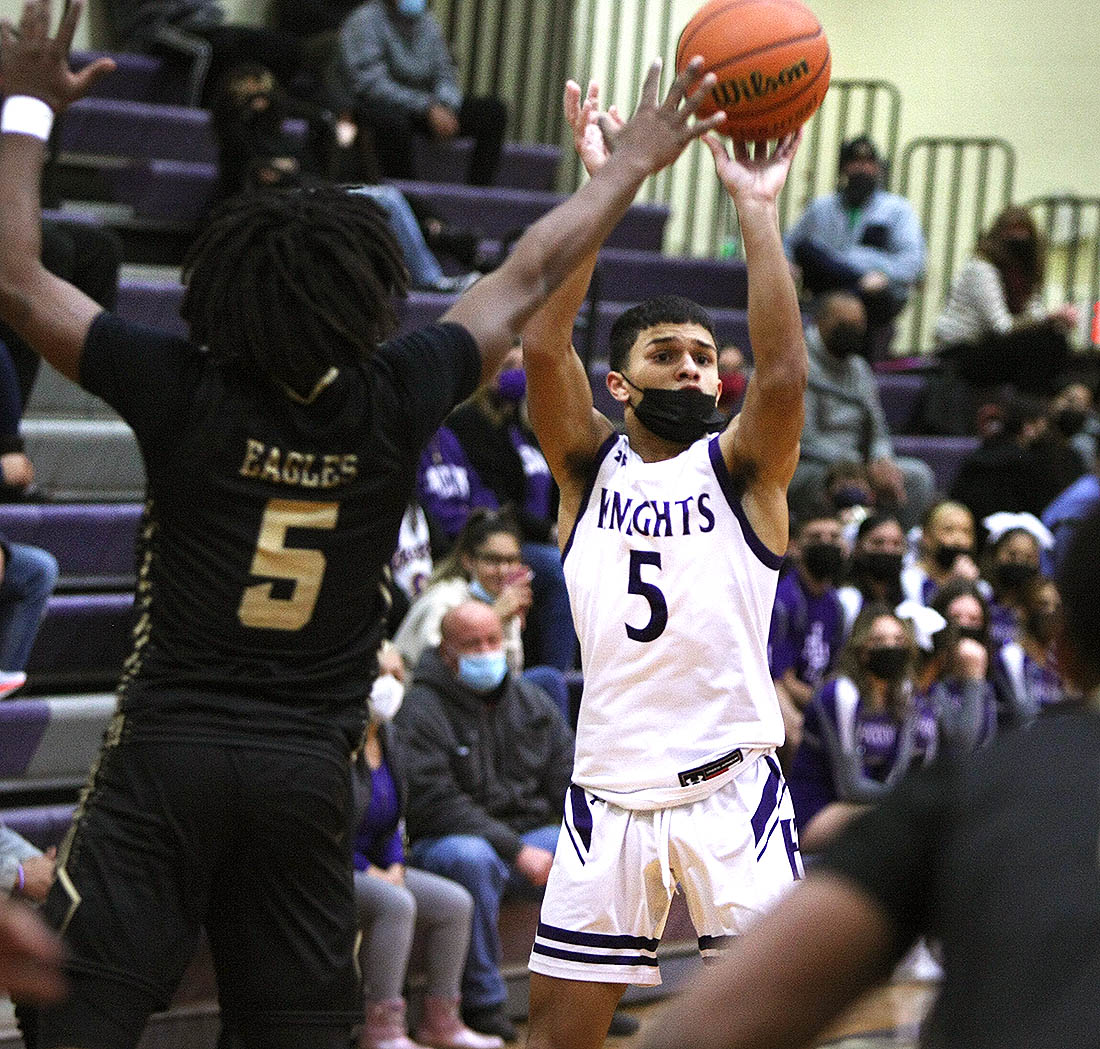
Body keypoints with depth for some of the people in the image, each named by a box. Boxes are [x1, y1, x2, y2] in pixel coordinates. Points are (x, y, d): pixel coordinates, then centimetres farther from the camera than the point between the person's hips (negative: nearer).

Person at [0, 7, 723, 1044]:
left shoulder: (184, 394, -8)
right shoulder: (394, 404, -3)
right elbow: (527, 276, 11)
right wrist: (632, 161, 24)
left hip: (168, 747, -2)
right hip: (309, 766, 3)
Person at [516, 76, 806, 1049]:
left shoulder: (739, 467, 4)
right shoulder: (590, 465, 7)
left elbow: (783, 374, -17)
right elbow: (543, 347, -9)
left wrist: (757, 209, -20)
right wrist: (602, 188, -16)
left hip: (731, 785, -1)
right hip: (611, 785, 2)